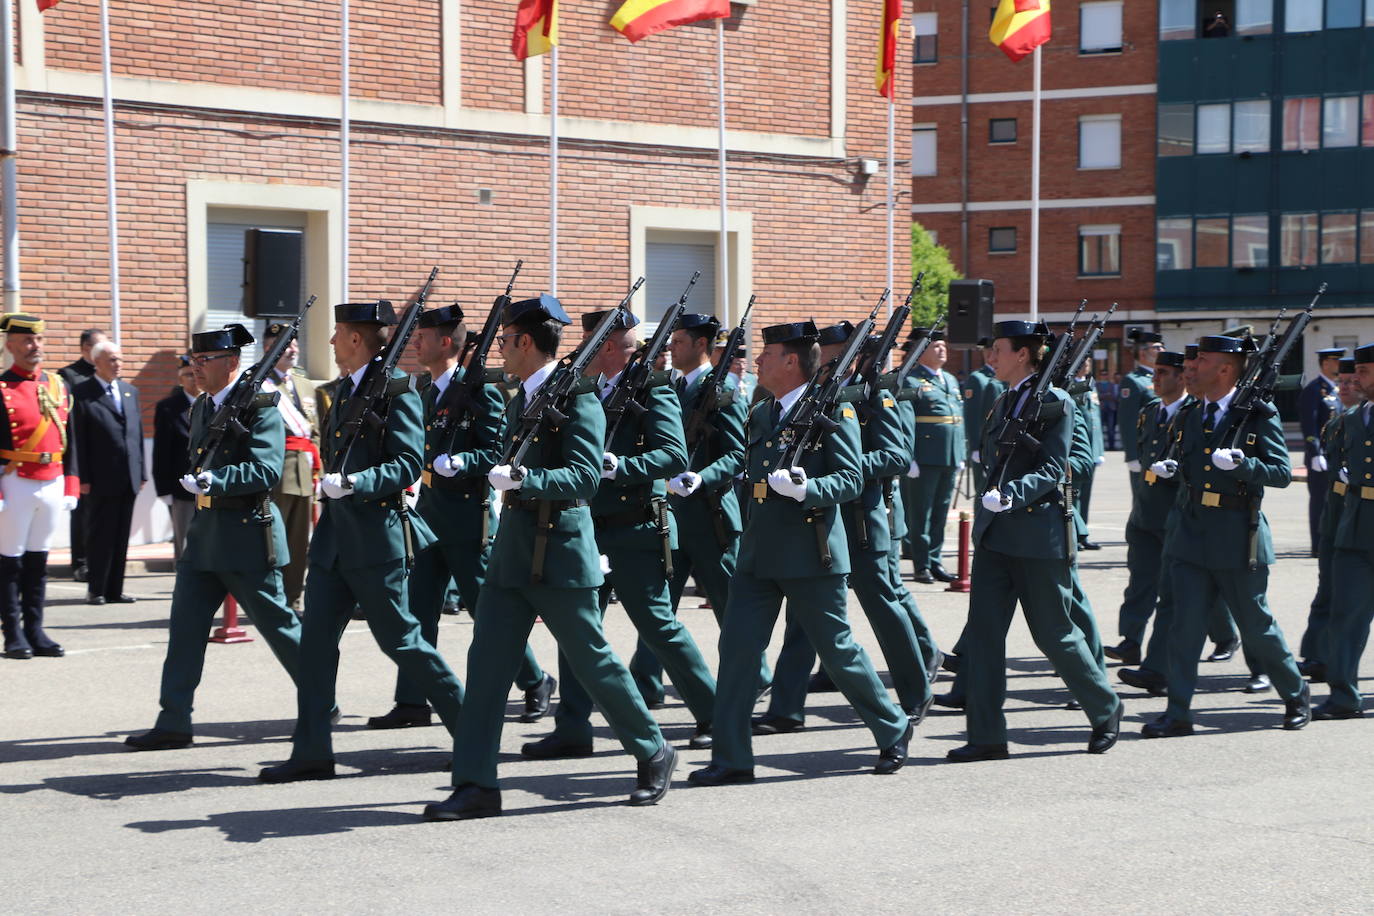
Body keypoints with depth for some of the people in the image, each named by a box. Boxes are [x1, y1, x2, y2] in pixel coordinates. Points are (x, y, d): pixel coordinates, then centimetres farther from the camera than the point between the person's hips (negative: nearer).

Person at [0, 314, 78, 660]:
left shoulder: (58, 386, 10)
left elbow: (69, 439, 13)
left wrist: (70, 486, 9)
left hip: (51, 485, 5)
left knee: (38, 560, 11)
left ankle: (35, 631, 16)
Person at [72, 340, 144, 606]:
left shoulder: (130, 391, 15)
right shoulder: (83, 393, -5)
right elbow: (79, 439, -8)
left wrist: (141, 472, 10)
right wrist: (83, 477, -13)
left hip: (128, 478, 6)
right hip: (101, 479, -6)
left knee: (121, 536, 8)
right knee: (100, 536, 0)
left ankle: (115, 590, 13)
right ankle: (96, 590, 7)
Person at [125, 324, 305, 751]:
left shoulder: (259, 404, -13)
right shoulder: (201, 406, 13)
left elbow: (267, 470, -23)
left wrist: (213, 481, -31)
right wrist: (194, 481, 7)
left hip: (248, 535, -8)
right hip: (204, 534, 8)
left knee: (277, 625, 2)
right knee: (185, 626, 3)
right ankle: (173, 723, 6)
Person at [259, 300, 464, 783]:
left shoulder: (397, 391, -12)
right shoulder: (344, 390, 14)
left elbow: (408, 465, -18)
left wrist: (355, 483, -28)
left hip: (377, 539, -8)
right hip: (334, 538, 8)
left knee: (399, 638, -1)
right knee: (316, 638, 3)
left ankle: (471, 726, 13)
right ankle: (311, 751, 5)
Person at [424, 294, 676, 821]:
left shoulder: (577, 396, -12)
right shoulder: (521, 397, 13)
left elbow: (585, 477, -22)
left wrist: (523, 478, -32)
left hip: (561, 550, -8)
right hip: (513, 548, 8)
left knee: (590, 660, 2)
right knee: (487, 662, 1)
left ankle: (654, 754, 21)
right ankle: (475, 785, 1)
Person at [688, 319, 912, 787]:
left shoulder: (833, 411, -8)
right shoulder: (760, 414, 13)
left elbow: (851, 481, -12)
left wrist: (805, 489, -28)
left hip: (811, 554, -6)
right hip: (758, 553, 7)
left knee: (837, 650, 3)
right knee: (737, 647, -2)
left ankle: (894, 730, 24)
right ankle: (731, 759, 2)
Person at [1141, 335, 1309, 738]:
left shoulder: (1258, 417, -7)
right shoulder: (1192, 418, 11)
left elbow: (1283, 472, -11)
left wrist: (1241, 463, -25)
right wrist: (1170, 468, 2)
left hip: (1238, 538, -5)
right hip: (1192, 535, 5)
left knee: (1256, 627, 6)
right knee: (1185, 625, -1)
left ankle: (1296, 693, 28)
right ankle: (1178, 713, 2)